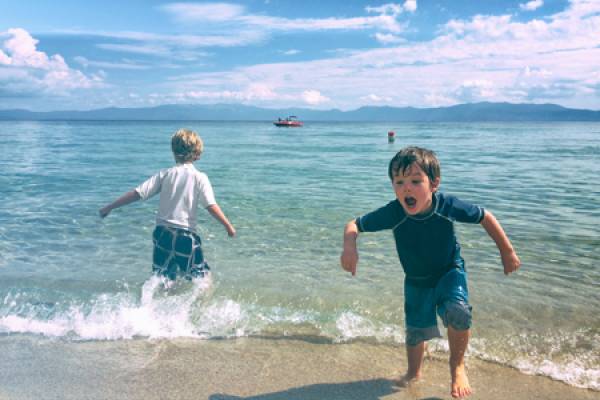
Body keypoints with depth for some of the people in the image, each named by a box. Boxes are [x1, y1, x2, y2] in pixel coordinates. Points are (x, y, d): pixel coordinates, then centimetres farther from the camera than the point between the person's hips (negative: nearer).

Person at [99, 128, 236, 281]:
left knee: (162, 279, 16)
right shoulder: (199, 177, -6)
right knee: (202, 276, 10)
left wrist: (109, 207, 7)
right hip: (186, 235, -3)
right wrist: (228, 225, -1)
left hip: (163, 233, 3)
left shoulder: (165, 174, 2)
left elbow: (137, 193, -1)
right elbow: (211, 206, -13)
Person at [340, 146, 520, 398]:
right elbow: (354, 224, -18)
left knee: (458, 311, -28)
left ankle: (457, 366, 2)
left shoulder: (448, 206, -28)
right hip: (416, 281, 1)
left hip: (450, 272, -1)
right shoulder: (392, 213, -29)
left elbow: (485, 217, -11)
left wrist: (507, 252, -3)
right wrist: (350, 247, -40)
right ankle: (414, 372, 45)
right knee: (415, 331, 12)